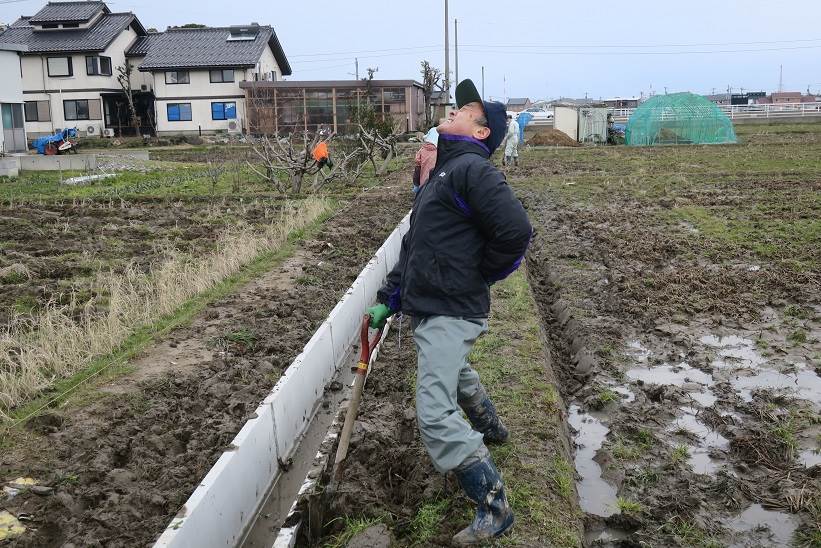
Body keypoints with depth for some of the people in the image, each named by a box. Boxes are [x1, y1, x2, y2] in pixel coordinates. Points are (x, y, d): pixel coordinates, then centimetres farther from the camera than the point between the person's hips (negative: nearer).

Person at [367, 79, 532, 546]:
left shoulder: (473, 169, -14)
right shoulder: (446, 171, 17)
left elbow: (517, 231, -26)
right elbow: (415, 244, 20)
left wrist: (480, 276, -10)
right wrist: (389, 298, 16)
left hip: (450, 313, -11)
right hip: (429, 308, 11)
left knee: (435, 414, -15)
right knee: (454, 373, 33)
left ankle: (494, 510, -4)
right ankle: (490, 428, 60)